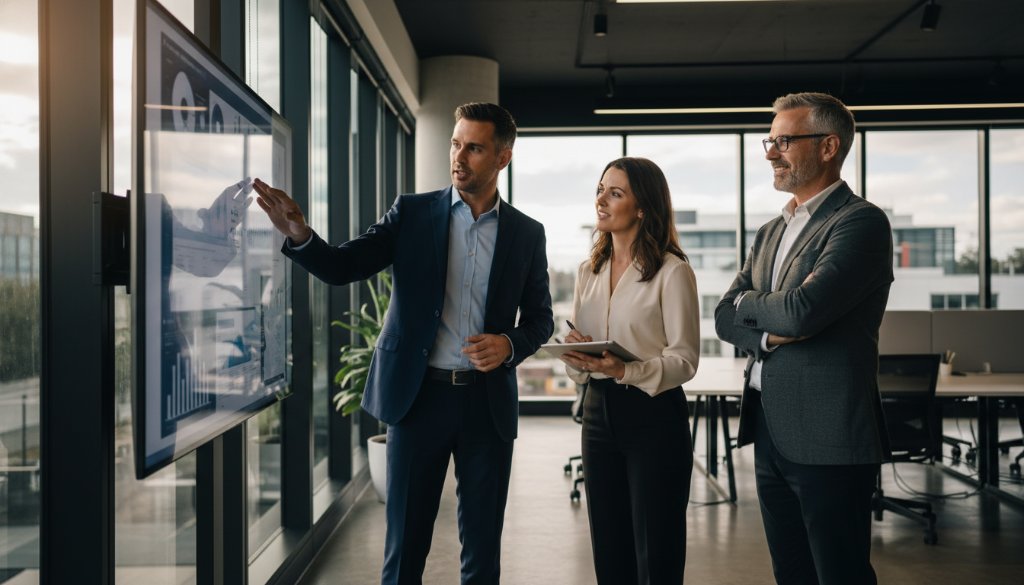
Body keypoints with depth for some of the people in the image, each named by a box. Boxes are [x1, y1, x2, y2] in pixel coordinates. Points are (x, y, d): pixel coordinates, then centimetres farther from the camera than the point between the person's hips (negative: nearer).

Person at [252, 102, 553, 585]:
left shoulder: (527, 233, 4)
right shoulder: (413, 212, 2)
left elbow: (539, 318, 9)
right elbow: (342, 267, -6)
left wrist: (510, 344, -12)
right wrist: (300, 235, -25)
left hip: (488, 400, 1)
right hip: (418, 394, -1)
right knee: (405, 545, 9)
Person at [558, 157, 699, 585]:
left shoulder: (672, 271, -8)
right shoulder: (590, 271, 11)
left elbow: (685, 359, -11)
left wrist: (626, 370, -26)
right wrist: (574, 356, -9)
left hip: (653, 416, -6)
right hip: (598, 410, 6)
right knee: (609, 551, 13)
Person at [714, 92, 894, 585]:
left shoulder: (860, 221, -11)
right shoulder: (770, 233, 15)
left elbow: (801, 310, -24)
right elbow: (725, 319, 9)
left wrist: (748, 301, -3)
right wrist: (771, 333, -12)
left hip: (828, 436, -8)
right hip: (770, 433, 8)